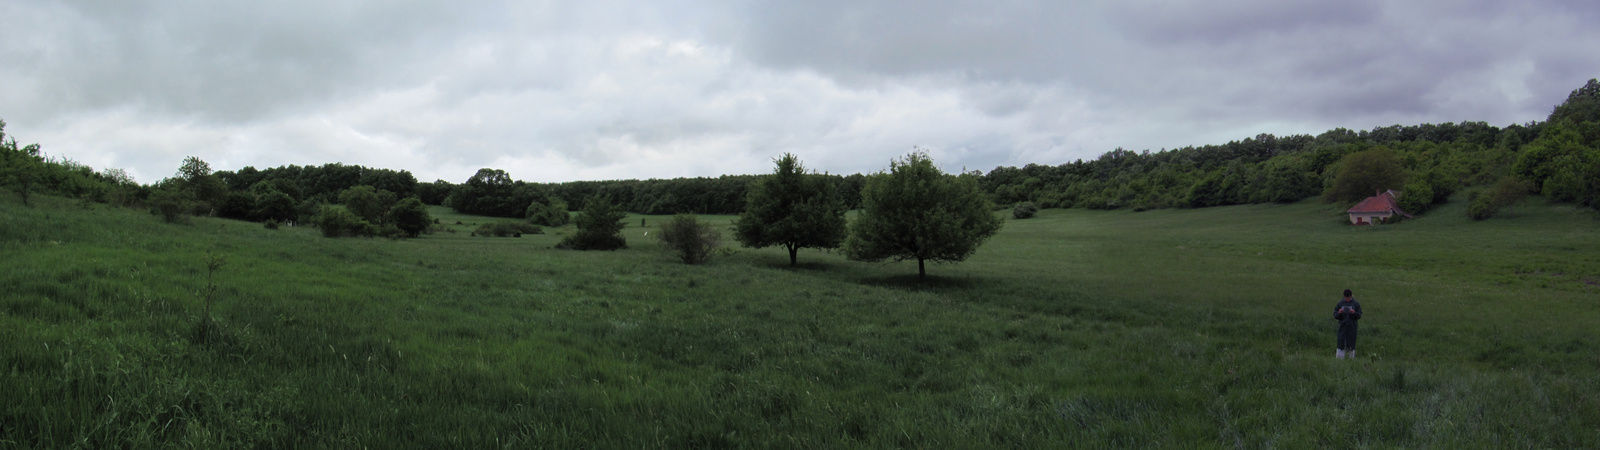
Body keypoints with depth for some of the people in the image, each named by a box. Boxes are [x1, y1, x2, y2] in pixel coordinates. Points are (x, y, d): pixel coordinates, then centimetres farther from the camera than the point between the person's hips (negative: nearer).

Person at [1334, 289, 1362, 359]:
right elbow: (1335, 316, 5)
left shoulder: (1356, 304, 3)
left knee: (1351, 345, 4)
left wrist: (1354, 313, -19)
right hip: (1342, 326, 0)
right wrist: (1339, 313, -17)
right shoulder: (1340, 303, 4)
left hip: (1352, 327, 0)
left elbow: (1359, 316, 0)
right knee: (1341, 345, -1)